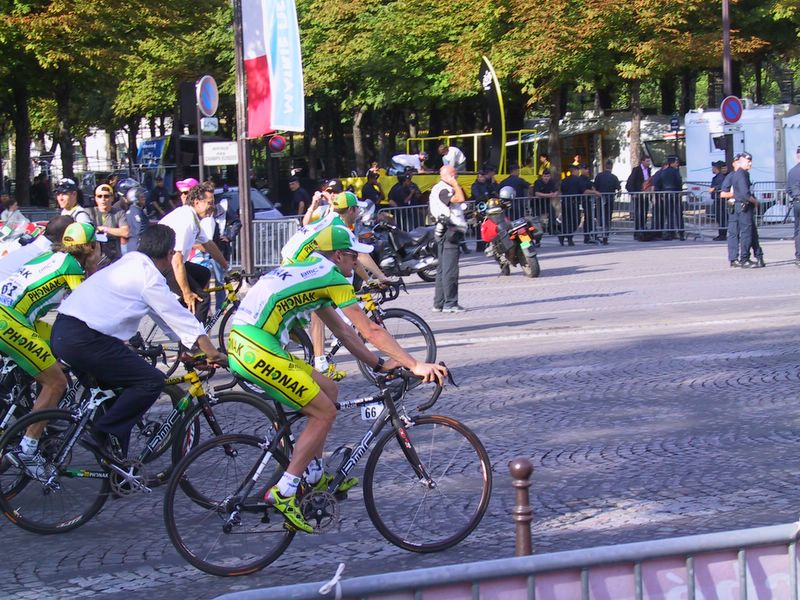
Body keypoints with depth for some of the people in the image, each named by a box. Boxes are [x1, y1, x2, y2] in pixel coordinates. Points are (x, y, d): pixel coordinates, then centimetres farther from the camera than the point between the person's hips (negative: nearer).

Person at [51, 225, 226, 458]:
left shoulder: (130, 263, 22)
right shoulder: (148, 276, -7)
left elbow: (170, 314, 28)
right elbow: (180, 317, -4)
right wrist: (212, 353, 4)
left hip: (62, 333, 10)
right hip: (84, 340, -10)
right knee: (152, 381, -8)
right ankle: (103, 432, -8)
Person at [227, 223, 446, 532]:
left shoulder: (308, 271, 24)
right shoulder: (333, 277, -3)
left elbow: (342, 329, 29)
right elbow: (371, 331, -6)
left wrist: (379, 363, 27)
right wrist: (416, 365, -4)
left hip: (243, 342, 10)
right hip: (259, 350, -10)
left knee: (327, 390, 19)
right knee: (324, 412, -2)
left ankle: (314, 475, 26)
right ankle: (283, 492, -5)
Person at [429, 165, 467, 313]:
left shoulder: (446, 189, 21)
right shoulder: (442, 189, -13)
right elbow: (460, 198, -26)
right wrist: (455, 184, -18)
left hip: (451, 232, 11)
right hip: (449, 232, -11)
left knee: (443, 269, 12)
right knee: (450, 270, -11)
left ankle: (439, 303, 15)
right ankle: (450, 303, -12)